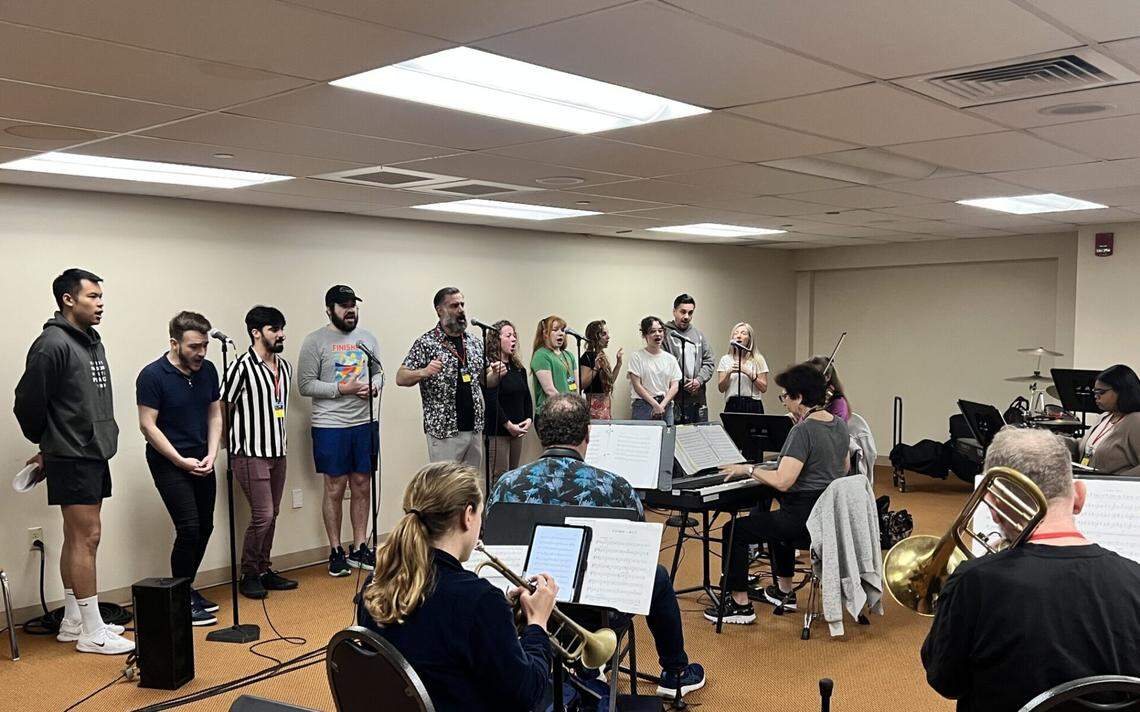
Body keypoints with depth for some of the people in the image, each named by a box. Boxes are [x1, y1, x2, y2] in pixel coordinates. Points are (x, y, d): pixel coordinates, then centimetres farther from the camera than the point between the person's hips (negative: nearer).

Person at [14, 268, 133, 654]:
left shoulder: (93, 342, 13)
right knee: (86, 538, -6)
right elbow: (28, 401, -14)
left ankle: (73, 621, 24)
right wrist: (46, 443, 2)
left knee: (78, 538, 14)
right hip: (71, 459, -9)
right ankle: (91, 633, 0)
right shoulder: (52, 344, -15)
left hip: (95, 455, 9)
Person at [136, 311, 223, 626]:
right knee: (189, 528, -12)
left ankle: (188, 589, 26)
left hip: (201, 462, 6)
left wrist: (211, 455, -4)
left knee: (205, 527, 8)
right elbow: (148, 425, -14)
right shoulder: (152, 376, -15)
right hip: (168, 462, -6)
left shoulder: (208, 370, 2)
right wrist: (181, 461, -15)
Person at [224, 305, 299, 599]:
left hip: (277, 452, 7)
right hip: (251, 454, -7)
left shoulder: (284, 366, 10)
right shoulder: (242, 366, -13)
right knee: (262, 515, -8)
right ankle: (248, 575, 7)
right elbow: (223, 408, -9)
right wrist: (234, 443, -4)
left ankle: (263, 570, 23)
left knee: (271, 515, 11)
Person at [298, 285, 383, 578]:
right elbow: (305, 384, -9)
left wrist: (374, 386, -6)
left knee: (362, 485, 10)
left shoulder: (367, 337, 9)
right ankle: (336, 552, 16)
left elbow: (379, 371, 17)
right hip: (330, 425, -4)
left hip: (366, 422, 5)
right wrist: (343, 389, -17)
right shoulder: (315, 341, -6)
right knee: (335, 489, 3)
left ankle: (359, 548, 21)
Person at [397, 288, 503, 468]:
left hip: (475, 428, 5)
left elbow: (486, 381, 19)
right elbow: (400, 378, -6)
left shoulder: (474, 342, 11)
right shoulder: (426, 343, -6)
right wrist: (424, 372, -24)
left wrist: (496, 375, -3)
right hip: (443, 431, -5)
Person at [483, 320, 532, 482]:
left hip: (517, 431, 7)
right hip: (498, 431, -7)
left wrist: (529, 419, 1)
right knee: (500, 477, -7)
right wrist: (508, 425, -15)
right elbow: (491, 401, -17)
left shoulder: (518, 368, 14)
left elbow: (527, 396, 16)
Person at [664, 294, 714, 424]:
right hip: (674, 400, -6)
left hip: (698, 399, 6)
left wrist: (699, 380, -3)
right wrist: (682, 383, -14)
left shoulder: (698, 334, 16)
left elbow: (709, 361, 14)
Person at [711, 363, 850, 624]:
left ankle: (741, 605, 7)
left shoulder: (802, 431, -21)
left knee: (734, 531, 2)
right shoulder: (840, 425, 6)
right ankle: (784, 592, 43)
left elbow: (783, 482, -28)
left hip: (805, 515, -10)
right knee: (777, 521, 36)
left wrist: (749, 469, -14)